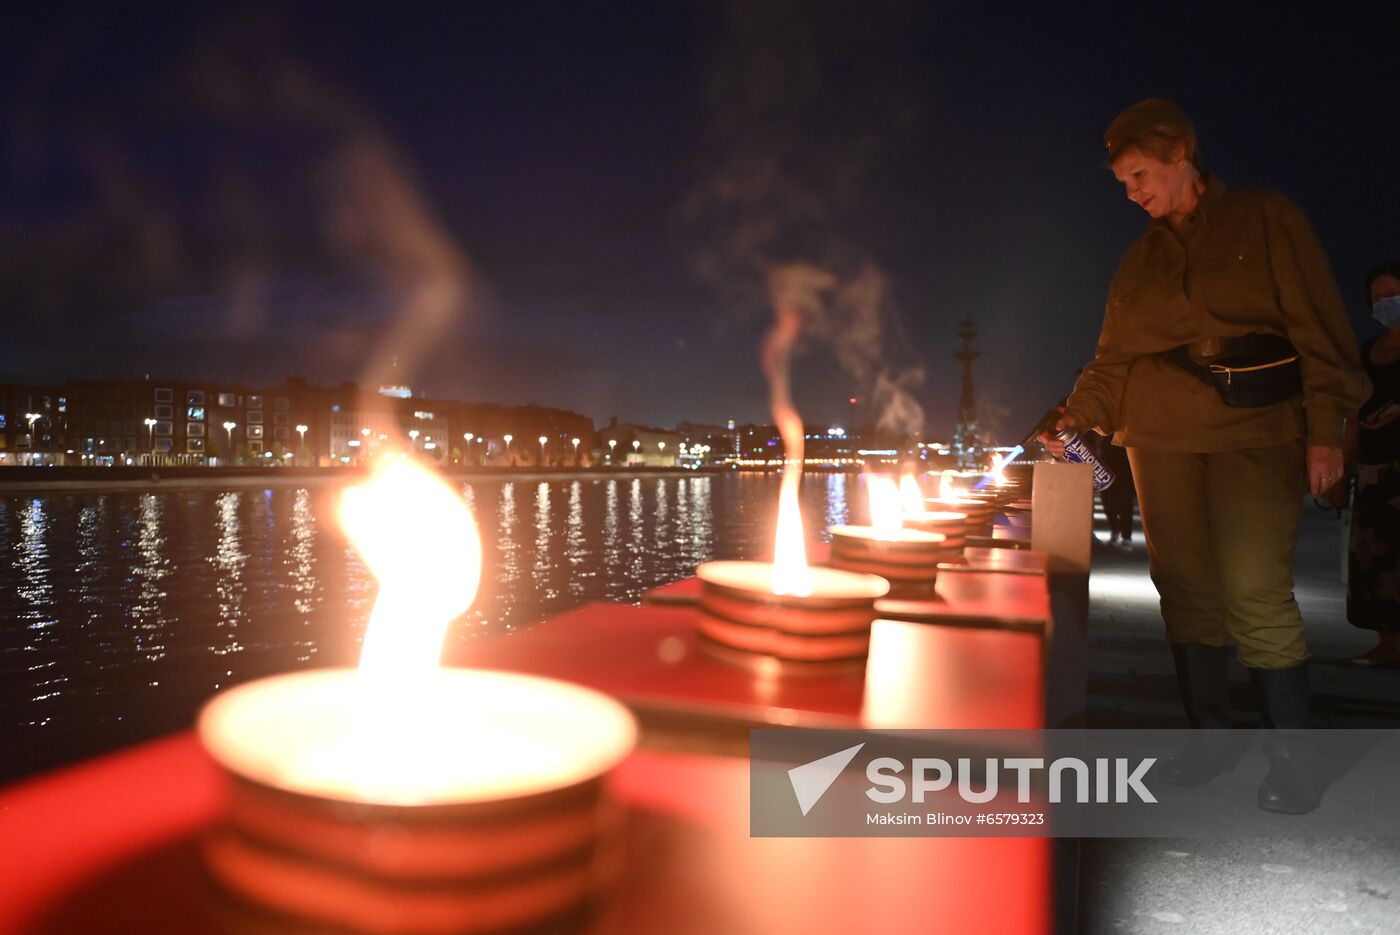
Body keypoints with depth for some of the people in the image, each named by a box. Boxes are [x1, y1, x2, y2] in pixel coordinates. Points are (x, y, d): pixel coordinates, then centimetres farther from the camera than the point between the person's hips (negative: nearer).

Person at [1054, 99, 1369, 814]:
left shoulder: (1264, 220, 5)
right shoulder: (1141, 258, 17)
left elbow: (1317, 325, 0)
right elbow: (1114, 357, 15)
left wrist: (1325, 429, -7)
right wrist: (1079, 415, 0)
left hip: (1255, 436, -4)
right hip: (1161, 439, 5)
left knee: (1257, 594, -11)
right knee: (1186, 589, 4)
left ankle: (1289, 758, 3)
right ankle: (1208, 738, 16)